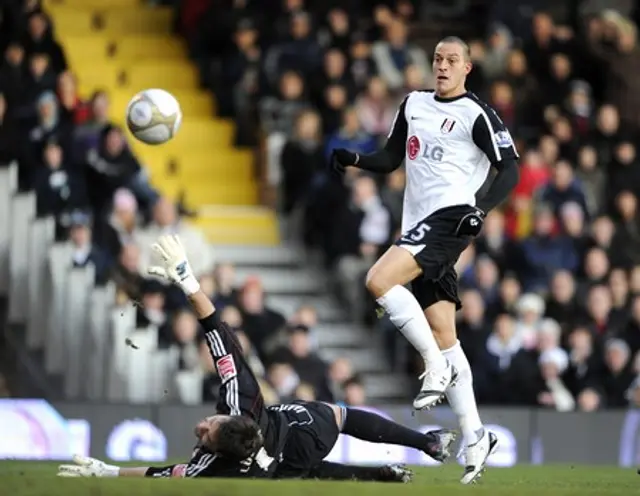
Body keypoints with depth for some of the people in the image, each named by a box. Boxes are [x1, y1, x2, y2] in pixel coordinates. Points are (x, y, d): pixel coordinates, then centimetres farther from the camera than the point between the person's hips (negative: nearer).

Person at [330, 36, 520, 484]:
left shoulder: (477, 114, -3)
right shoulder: (414, 105, 17)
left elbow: (510, 170, -6)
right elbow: (392, 158, 24)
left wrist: (481, 209, -20)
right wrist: (355, 160, 5)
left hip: (450, 219, -7)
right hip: (420, 227, 8)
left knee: (379, 280, -26)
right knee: (444, 335, 5)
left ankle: (437, 367, -14)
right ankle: (476, 438, 7)